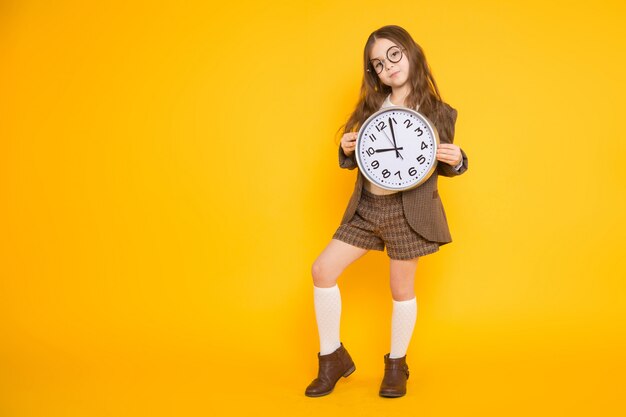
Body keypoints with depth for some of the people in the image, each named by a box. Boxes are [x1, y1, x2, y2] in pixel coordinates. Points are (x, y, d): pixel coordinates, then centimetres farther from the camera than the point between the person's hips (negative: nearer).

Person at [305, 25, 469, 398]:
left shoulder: (439, 112, -4)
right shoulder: (371, 106, 5)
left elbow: (443, 166, 6)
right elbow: (355, 160, 12)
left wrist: (456, 160, -16)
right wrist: (347, 151, -10)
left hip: (409, 210, -4)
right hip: (366, 207, 4)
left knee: (401, 289, 7)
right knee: (323, 270, 0)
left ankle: (397, 365, 30)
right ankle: (333, 358, 17)